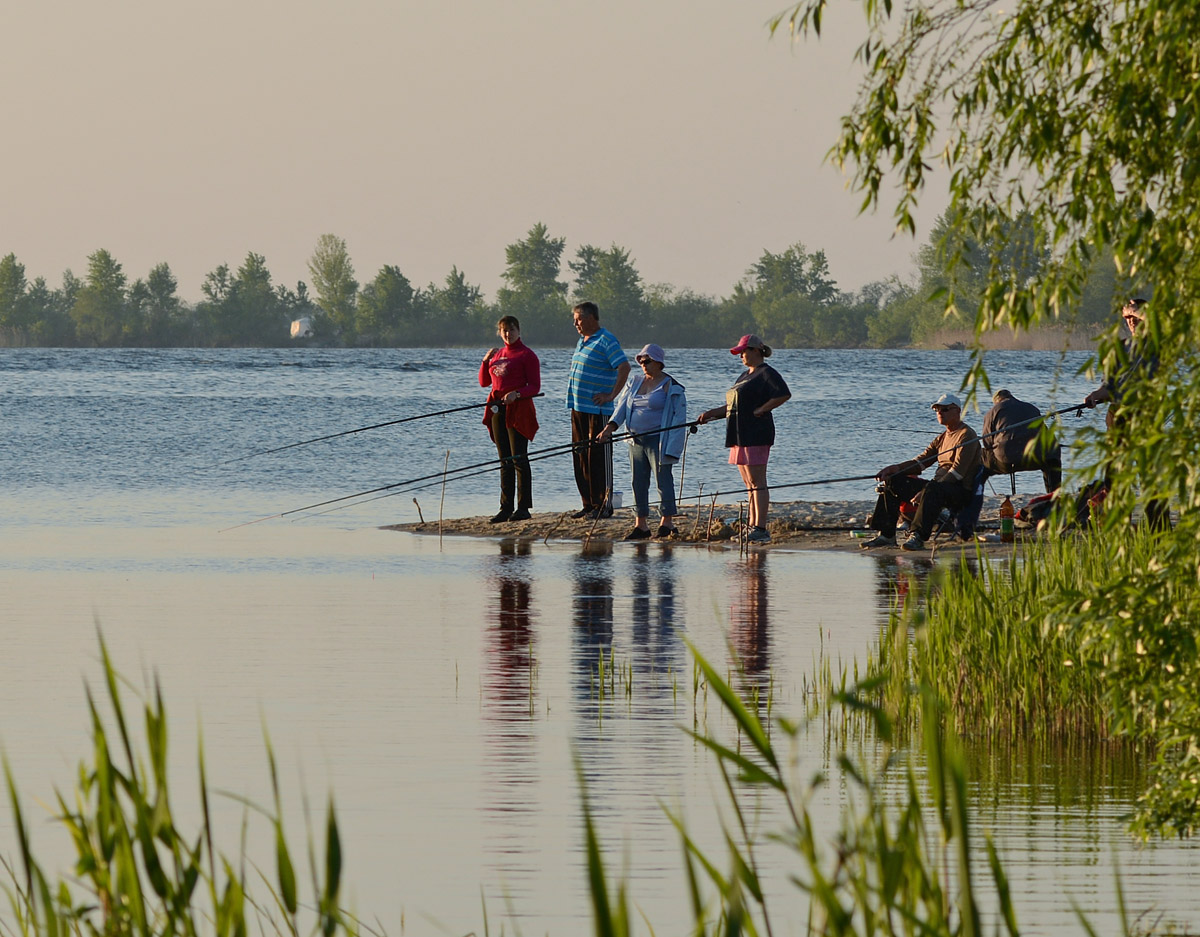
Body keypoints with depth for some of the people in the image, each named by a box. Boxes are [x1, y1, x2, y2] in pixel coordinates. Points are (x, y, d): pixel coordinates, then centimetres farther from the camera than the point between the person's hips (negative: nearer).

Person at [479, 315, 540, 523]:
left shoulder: (527, 355, -4)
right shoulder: (497, 355, 17)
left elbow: (535, 387, -8)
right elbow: (483, 382, 21)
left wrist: (517, 394, -25)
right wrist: (486, 361, 4)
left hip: (518, 410, -7)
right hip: (498, 411, 7)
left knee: (519, 459, -7)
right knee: (505, 461, 8)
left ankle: (523, 507, -5)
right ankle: (506, 508, 9)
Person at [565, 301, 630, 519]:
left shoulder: (606, 341, -11)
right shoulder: (582, 342, 17)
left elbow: (624, 367, -20)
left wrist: (611, 396, -19)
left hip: (597, 410, -9)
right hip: (578, 409, 9)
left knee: (599, 458, -6)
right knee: (581, 457, 10)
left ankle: (604, 506, -3)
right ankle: (588, 504, 16)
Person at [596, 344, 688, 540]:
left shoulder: (671, 387, -5)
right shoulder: (635, 384, 16)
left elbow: (678, 419, -8)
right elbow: (622, 407, 11)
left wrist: (671, 448, -15)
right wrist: (610, 427, -7)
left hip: (658, 441, -7)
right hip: (636, 440, 7)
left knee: (663, 479, -7)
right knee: (638, 482, 6)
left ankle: (667, 522, -3)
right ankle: (641, 524, 10)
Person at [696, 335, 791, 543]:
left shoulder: (766, 373, -7)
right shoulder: (745, 376, 23)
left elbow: (784, 394, -22)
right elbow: (733, 407, 26)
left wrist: (761, 410, -17)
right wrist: (711, 414, 12)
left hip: (756, 434, -10)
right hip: (740, 436, 10)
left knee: (757, 482, -13)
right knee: (749, 484, 10)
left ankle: (761, 529, -16)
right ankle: (752, 526, 11)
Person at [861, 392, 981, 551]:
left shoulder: (966, 435, -6)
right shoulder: (942, 438, 22)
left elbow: (958, 470, -18)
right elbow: (921, 462, 15)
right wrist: (896, 468, -4)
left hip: (961, 489, -9)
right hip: (940, 484, 9)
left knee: (931, 489, -41)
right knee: (892, 482, 3)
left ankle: (918, 537, -47)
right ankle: (886, 535, -5)